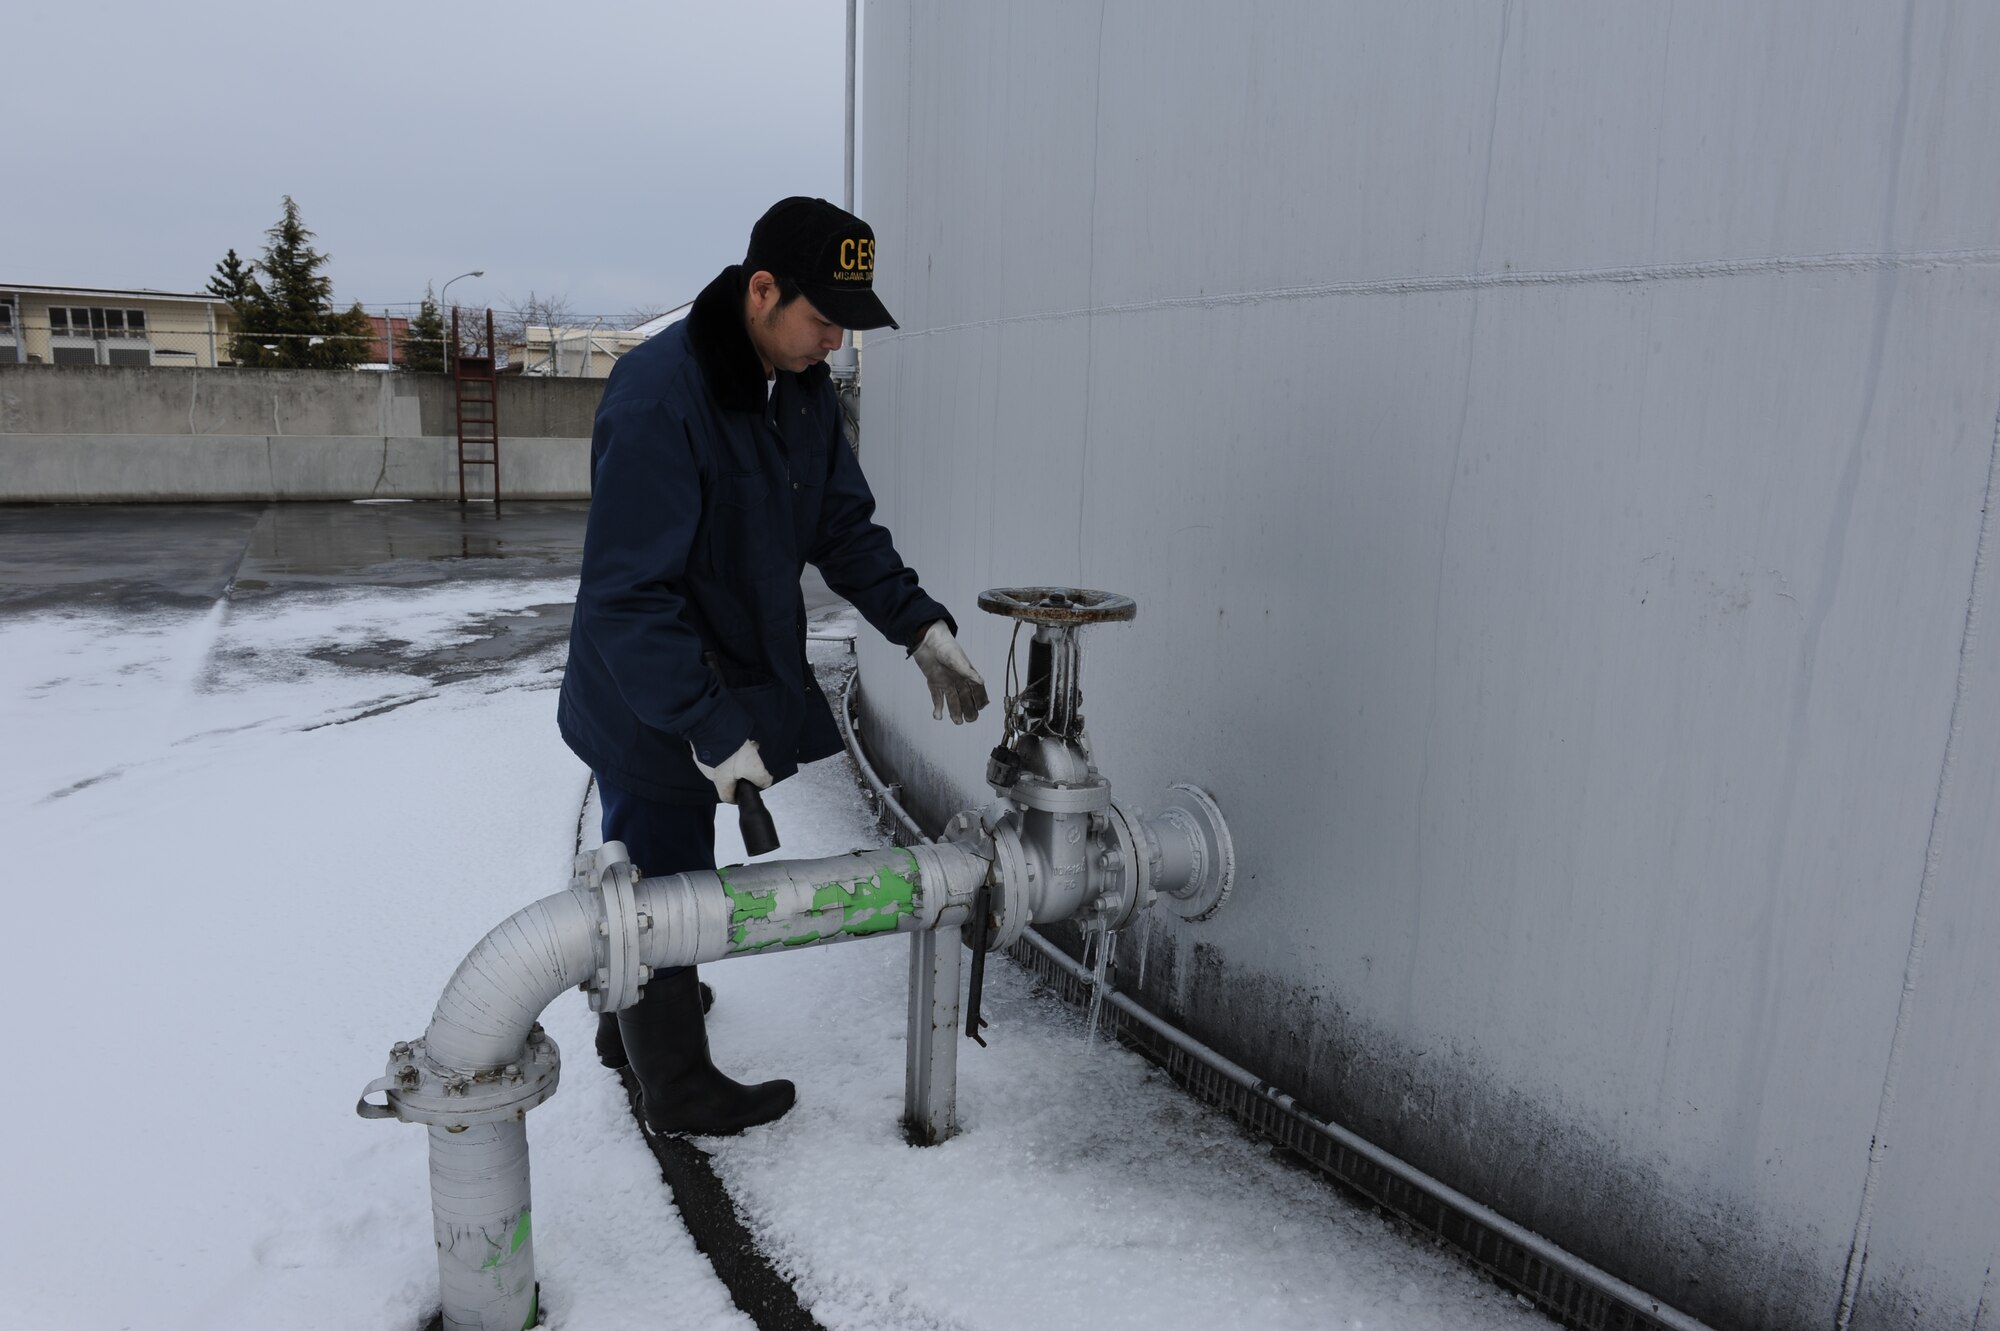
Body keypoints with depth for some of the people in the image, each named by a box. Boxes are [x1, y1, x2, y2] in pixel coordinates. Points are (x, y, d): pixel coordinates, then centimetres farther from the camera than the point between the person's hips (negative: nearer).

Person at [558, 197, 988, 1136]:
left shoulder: (804, 388, -1)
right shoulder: (658, 396, -29)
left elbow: (845, 527, 6)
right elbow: (627, 596, -31)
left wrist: (920, 625, -7)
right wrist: (710, 728, -34)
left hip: (724, 689, 9)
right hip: (651, 708, -9)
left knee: (667, 878, 26)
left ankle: (633, 1029, 50)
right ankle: (678, 1087, 29)